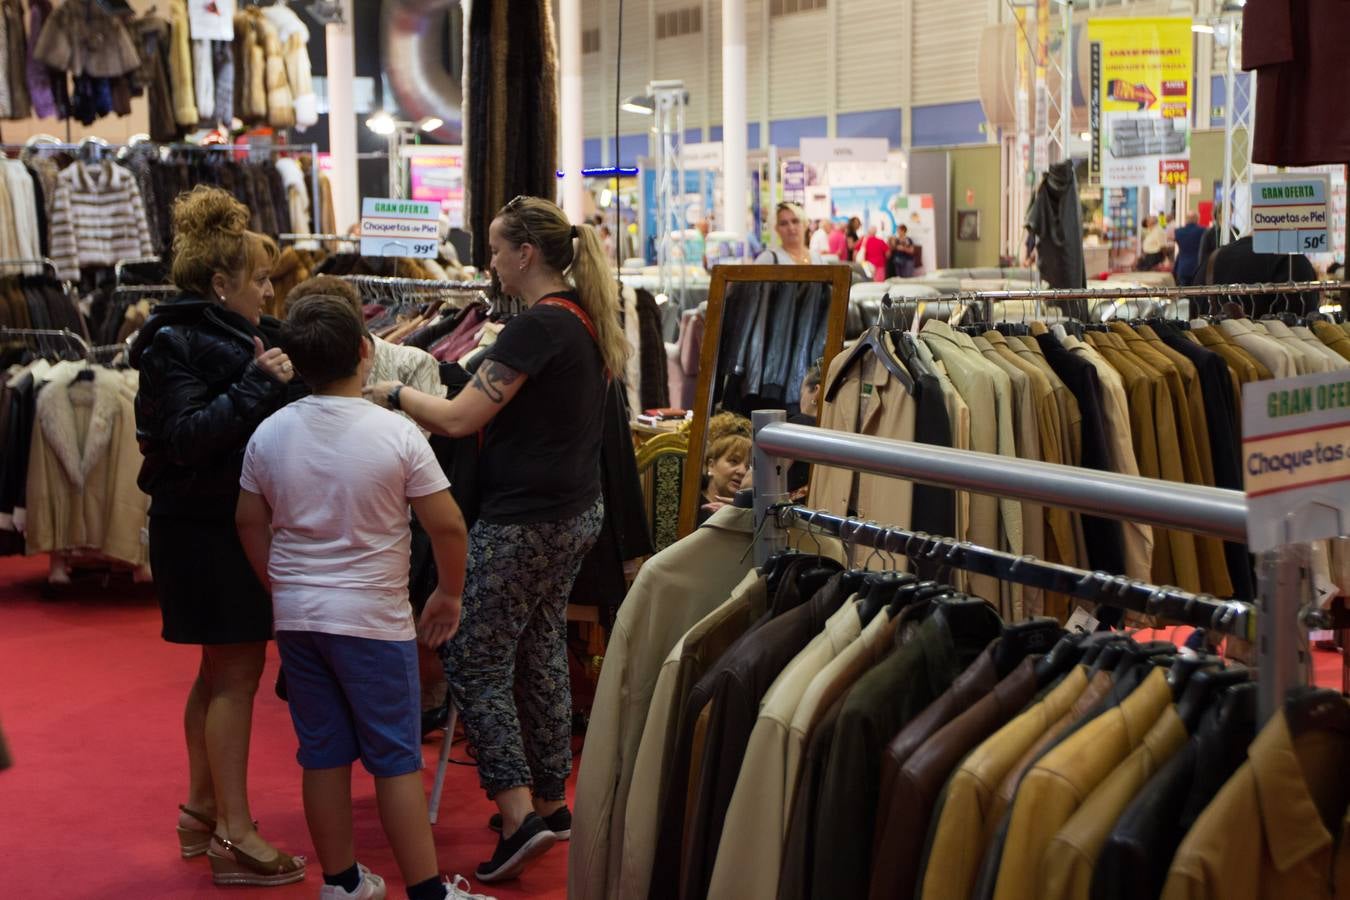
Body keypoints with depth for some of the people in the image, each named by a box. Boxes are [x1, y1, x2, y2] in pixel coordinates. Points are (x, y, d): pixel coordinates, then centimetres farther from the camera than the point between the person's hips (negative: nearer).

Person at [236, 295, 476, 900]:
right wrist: (449, 594, 4)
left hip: (296, 616, 4)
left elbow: (249, 522, 9)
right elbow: (448, 526, -12)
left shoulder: (269, 434, -1)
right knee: (396, 758, 4)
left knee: (323, 754, 14)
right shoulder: (396, 434, -14)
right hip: (373, 618, -4)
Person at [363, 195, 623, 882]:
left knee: (472, 661, -1)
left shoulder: (537, 326, -20)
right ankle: (550, 800, 26)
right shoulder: (587, 320, 9)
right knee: (542, 650, 17)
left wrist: (394, 394, -4)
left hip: (524, 520, -9)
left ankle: (518, 812, -2)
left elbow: (459, 419, -21)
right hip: (577, 511, 9)